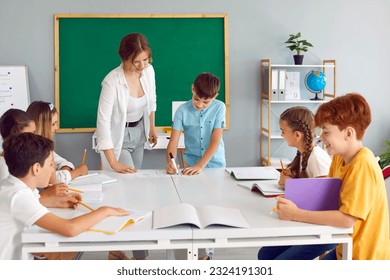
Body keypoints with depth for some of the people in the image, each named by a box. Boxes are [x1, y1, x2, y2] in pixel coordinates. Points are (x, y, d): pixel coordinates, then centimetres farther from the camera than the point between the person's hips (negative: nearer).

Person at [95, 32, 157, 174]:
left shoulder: (149, 70, -12)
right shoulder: (112, 81, -28)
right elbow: (103, 120, -29)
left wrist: (152, 127, 16)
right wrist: (113, 163, -31)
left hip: (139, 131, 5)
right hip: (118, 135, -5)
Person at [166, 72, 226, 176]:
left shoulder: (219, 108, -7)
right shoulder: (182, 111, -5)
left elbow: (216, 141, -10)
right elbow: (173, 142, -4)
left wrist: (200, 165, -19)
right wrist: (170, 163, -23)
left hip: (216, 164, 2)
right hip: (192, 164, -2)